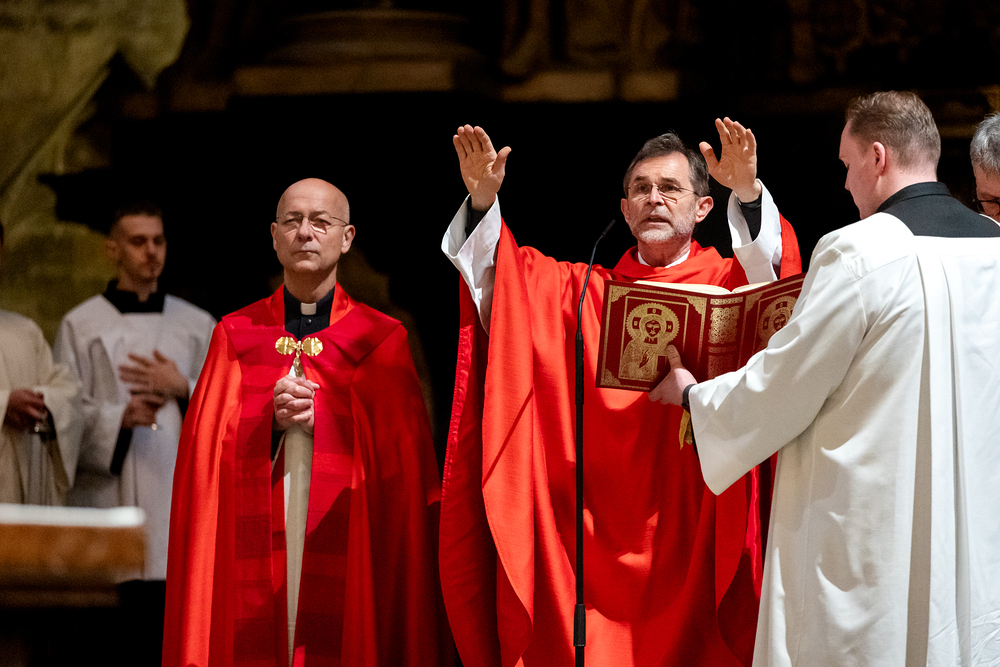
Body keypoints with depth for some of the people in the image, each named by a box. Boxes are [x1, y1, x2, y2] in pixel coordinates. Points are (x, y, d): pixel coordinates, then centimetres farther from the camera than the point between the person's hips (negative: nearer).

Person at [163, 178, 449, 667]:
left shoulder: (381, 340, 8)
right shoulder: (236, 334, 12)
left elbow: (401, 461, 0)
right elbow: (207, 452, 5)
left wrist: (320, 419, -9)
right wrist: (273, 422, -11)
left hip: (346, 556, -1)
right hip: (255, 562, 1)